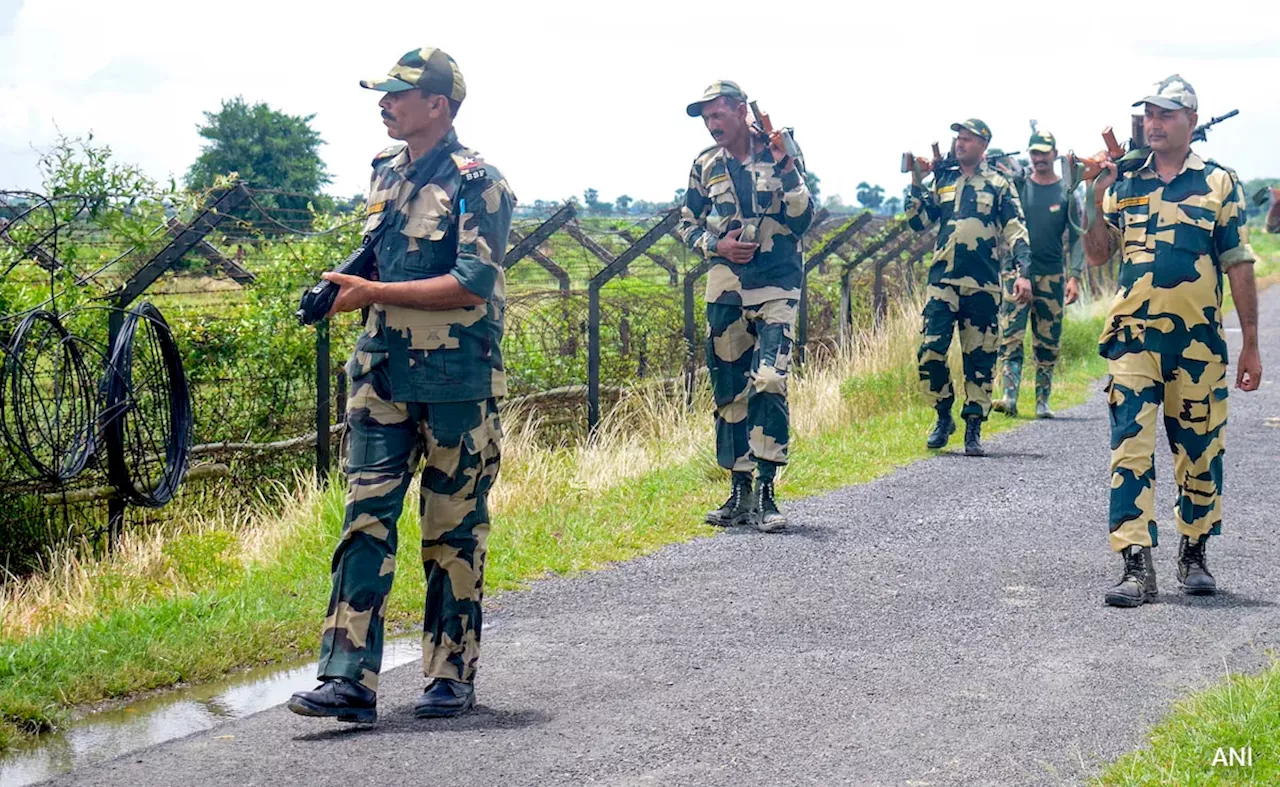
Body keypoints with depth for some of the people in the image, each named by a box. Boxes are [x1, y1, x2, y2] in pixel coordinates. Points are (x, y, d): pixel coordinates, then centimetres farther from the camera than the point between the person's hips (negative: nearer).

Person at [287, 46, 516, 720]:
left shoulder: (476, 183, -10)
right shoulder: (386, 173, 13)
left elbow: (472, 284, -20)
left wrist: (375, 293, -19)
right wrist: (348, 285, 3)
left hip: (455, 380, -6)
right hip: (381, 372, 6)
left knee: (453, 532, 5)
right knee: (365, 519, -2)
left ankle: (451, 677, 17)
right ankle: (349, 679, -4)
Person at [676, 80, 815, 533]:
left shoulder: (782, 155, -1)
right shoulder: (705, 166, 7)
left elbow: (801, 221, -4)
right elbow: (687, 224, 15)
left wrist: (788, 172, -17)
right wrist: (716, 245, -4)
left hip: (776, 287, -4)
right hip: (726, 290, 4)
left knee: (769, 385, -16)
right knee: (729, 391, 6)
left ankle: (765, 494, -12)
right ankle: (739, 491, 15)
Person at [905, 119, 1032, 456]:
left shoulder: (998, 184, 6)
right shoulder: (942, 180, 14)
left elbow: (1015, 231, 2)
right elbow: (918, 222, 12)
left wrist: (1023, 272, -10)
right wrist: (917, 184, 1)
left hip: (982, 285, -2)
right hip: (942, 280, 2)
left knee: (980, 357, 2)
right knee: (930, 351, -9)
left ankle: (973, 430, 10)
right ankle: (943, 417, 10)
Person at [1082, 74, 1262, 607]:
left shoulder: (1218, 183, 3)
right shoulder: (1123, 183, 8)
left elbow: (1239, 267, 3)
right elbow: (1097, 255, 9)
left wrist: (1251, 344, 0)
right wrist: (1095, 203, -7)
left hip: (1199, 342, -1)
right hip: (1134, 338, 1)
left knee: (1199, 451, 9)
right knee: (1130, 449, -8)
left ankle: (1194, 554, 25)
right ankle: (1137, 567, -9)